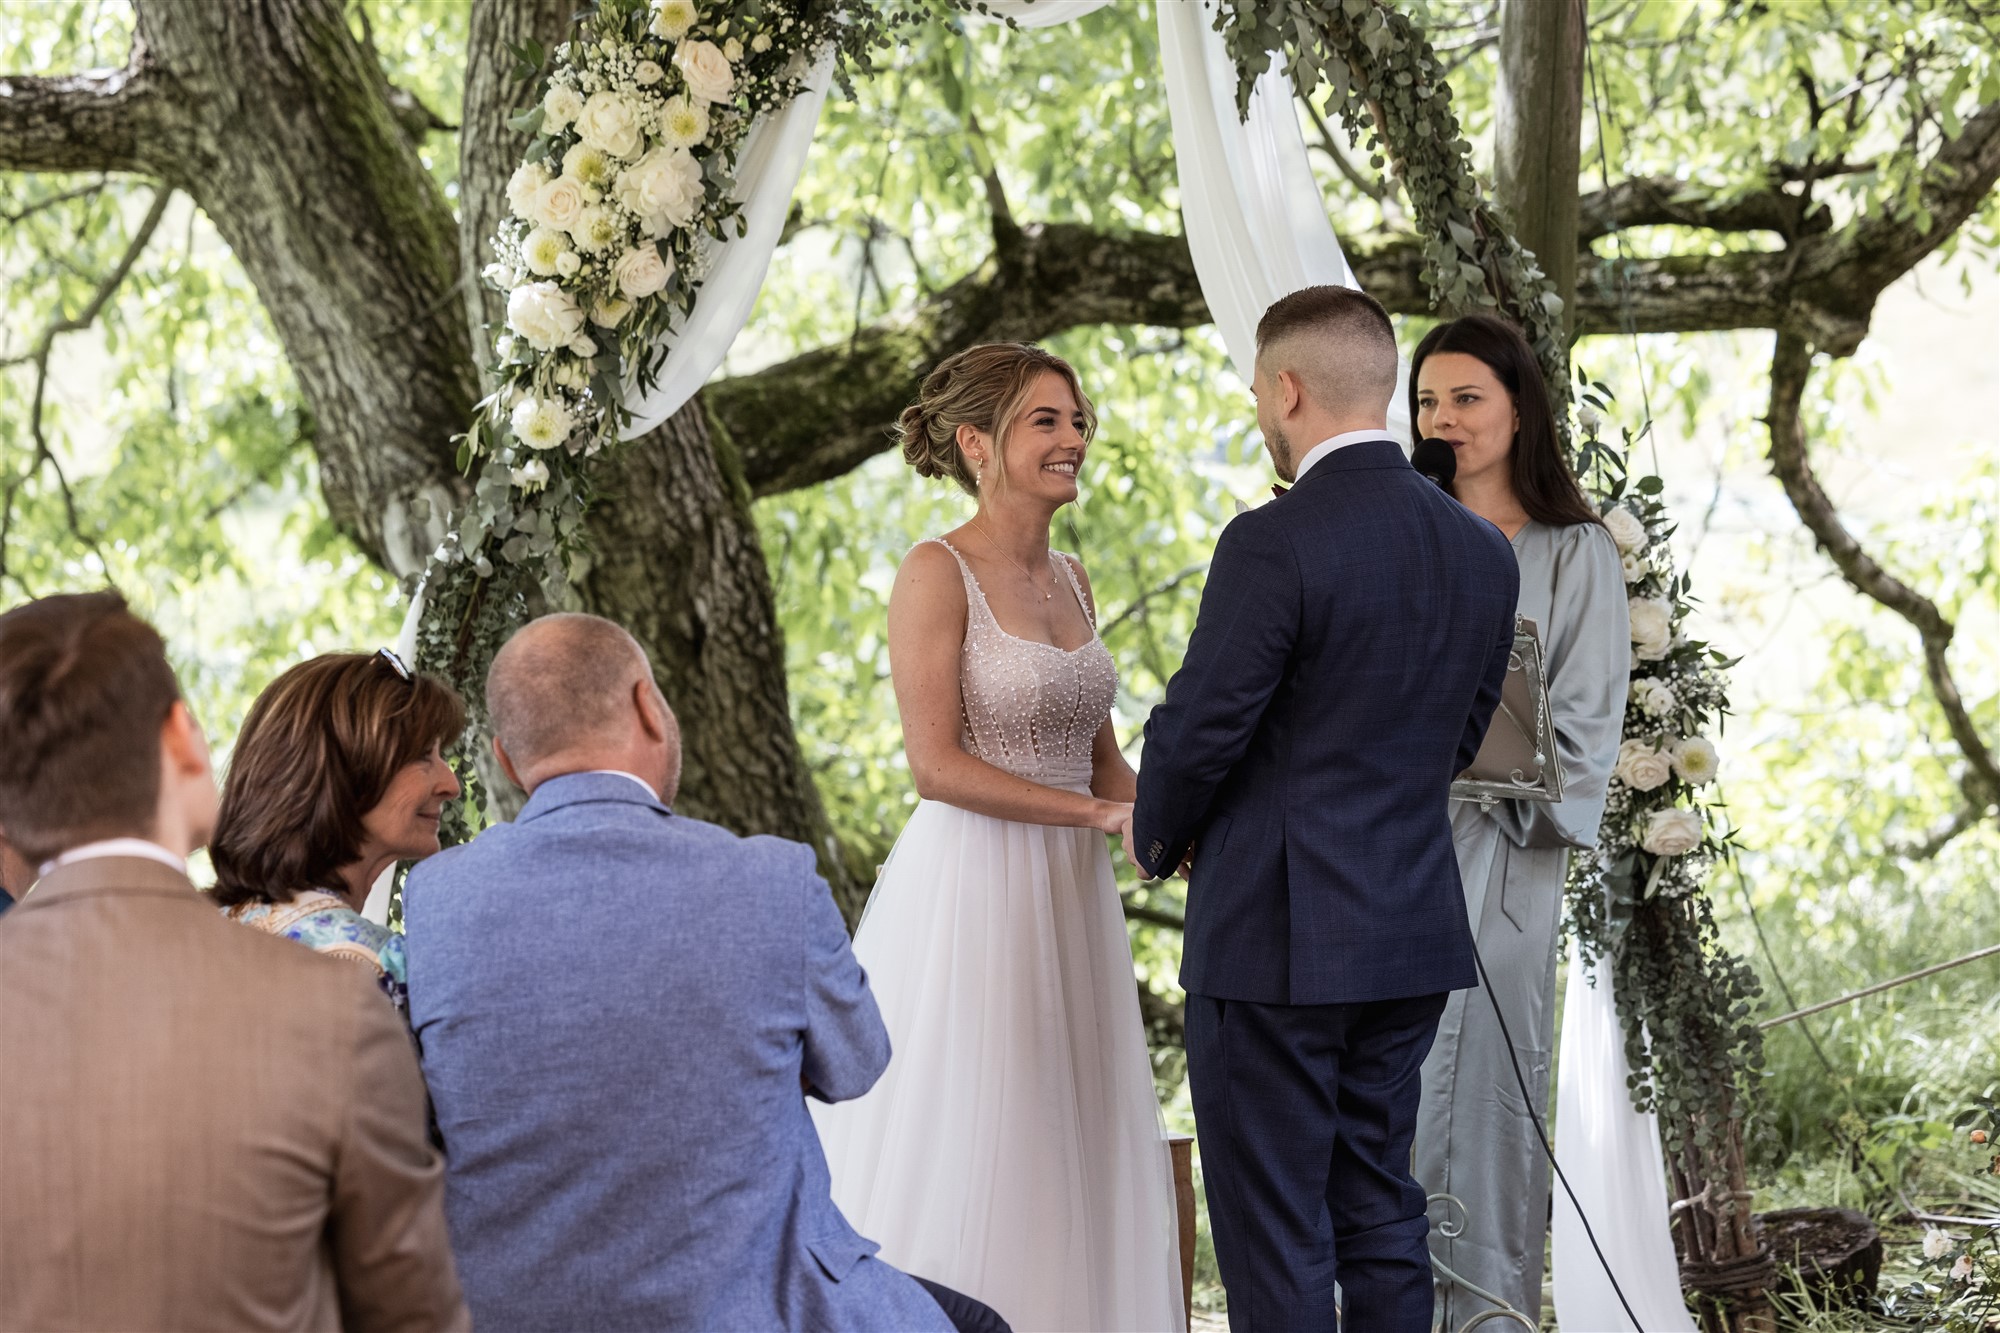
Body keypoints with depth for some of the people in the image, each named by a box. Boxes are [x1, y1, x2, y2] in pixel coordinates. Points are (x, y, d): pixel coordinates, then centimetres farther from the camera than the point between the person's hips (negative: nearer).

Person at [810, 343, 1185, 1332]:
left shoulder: (1070, 579, 12)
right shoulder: (938, 574, -10)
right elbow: (936, 766, -17)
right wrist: (1098, 812, -18)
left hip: (1068, 902, 7)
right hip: (969, 890, -7)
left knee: (1068, 1159, 10)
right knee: (962, 1161, -2)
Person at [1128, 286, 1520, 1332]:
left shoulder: (1273, 544, -16)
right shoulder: (1481, 551, 6)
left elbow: (1200, 728, -13)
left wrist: (1156, 835, 7)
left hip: (1276, 939, -7)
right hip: (1414, 935, 7)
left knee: (1274, 1240, 1)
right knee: (1379, 1214, 16)